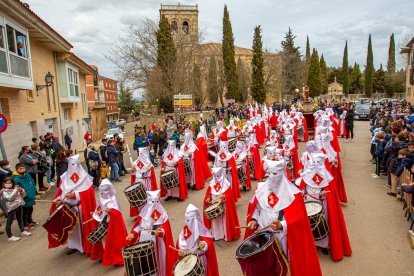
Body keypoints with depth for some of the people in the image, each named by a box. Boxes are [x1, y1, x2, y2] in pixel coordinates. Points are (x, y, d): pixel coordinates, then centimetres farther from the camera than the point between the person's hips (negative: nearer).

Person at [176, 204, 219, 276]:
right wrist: (180, 250, -13)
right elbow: (180, 242, 3)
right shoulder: (185, 231, -2)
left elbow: (209, 242, -18)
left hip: (200, 259, -4)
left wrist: (204, 244, -37)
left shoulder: (202, 231, -16)